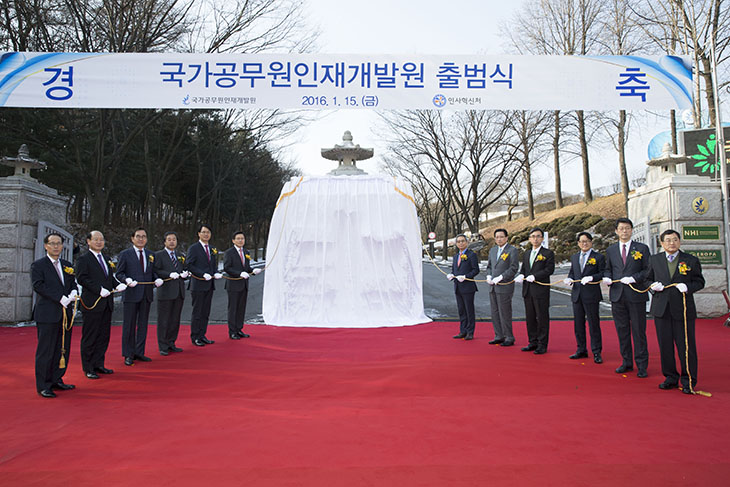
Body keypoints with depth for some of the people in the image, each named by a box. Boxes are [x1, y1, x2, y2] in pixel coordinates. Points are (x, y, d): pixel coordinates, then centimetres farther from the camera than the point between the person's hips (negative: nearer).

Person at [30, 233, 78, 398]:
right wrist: (61, 298, -20)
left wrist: (73, 292, -6)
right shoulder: (38, 265, -3)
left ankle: (56, 380, 23)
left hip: (66, 313, 6)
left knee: (63, 349, 11)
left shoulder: (67, 265, 16)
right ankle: (43, 386, 8)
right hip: (47, 314, -6)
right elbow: (38, 285, -14)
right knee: (46, 351, -1)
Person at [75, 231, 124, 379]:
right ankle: (88, 368, 10)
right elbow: (81, 278, -15)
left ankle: (98, 364, 22)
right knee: (90, 337, 1)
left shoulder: (107, 259, 18)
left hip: (106, 303, 7)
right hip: (92, 303, -7)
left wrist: (117, 285, 1)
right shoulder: (83, 259, -5)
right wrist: (99, 290, -21)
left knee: (104, 336, 12)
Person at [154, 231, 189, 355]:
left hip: (179, 292, 6)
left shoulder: (181, 256, 17)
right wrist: (169, 274, -22)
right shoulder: (159, 255, -1)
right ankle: (163, 347, 9)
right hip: (165, 292, -6)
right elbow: (156, 271, -11)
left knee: (175, 320, 11)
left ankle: (171, 343, 22)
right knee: (163, 320, 0)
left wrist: (185, 274, -3)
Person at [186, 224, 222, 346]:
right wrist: (203, 274, -20)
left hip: (209, 285, 7)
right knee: (197, 312, 0)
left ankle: (202, 335, 19)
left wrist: (216, 273, 0)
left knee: (206, 312, 11)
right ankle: (195, 337, 10)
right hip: (198, 285, -6)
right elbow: (189, 265, -13)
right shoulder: (193, 248, -7)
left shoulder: (212, 249, 14)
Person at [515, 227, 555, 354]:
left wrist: (534, 276, -21)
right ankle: (533, 342, 22)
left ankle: (542, 345, 6)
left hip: (541, 290, -6)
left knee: (542, 318, -1)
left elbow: (550, 269, -12)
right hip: (528, 290, 6)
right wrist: (521, 275, -3)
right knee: (530, 317, 11)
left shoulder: (548, 253, -2)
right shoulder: (526, 254, 17)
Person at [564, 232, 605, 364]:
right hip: (576, 294, 5)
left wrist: (591, 278, -21)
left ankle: (596, 352, 7)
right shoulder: (574, 257, 15)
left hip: (591, 295, -5)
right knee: (578, 324, 11)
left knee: (593, 324, -2)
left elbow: (603, 274, -6)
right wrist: (569, 279, -1)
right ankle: (581, 350, 22)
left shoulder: (599, 257, -1)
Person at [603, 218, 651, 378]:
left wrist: (634, 278, -15)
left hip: (636, 294, -3)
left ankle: (641, 365, 9)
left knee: (638, 330, 1)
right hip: (617, 295, 3)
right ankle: (627, 362, 20)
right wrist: (607, 278, -3)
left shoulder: (642, 248, 3)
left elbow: (647, 270, 0)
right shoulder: (611, 250, 12)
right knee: (622, 330, 9)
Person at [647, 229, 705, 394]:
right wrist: (652, 286, -5)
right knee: (665, 345, 7)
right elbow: (648, 279, 17)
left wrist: (688, 287, -14)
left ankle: (688, 381, 14)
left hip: (683, 309, -2)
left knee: (686, 346, 1)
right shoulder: (654, 260, 10)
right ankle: (670, 377, 21)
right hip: (661, 309, 2)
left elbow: (699, 281, 6)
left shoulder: (691, 260, 3)